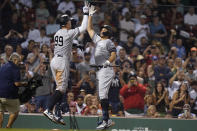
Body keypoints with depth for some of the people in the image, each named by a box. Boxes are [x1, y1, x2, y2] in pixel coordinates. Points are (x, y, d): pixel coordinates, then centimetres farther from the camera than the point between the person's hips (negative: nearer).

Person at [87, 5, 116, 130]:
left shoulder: (109, 42, -2)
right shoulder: (97, 39, 22)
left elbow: (114, 55, -14)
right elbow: (89, 29, 30)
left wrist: (108, 61, -29)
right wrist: (90, 15, 27)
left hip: (106, 70, -9)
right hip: (99, 71, 9)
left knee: (103, 94, -17)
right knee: (102, 95, 7)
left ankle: (105, 120, -23)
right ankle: (107, 120, 9)